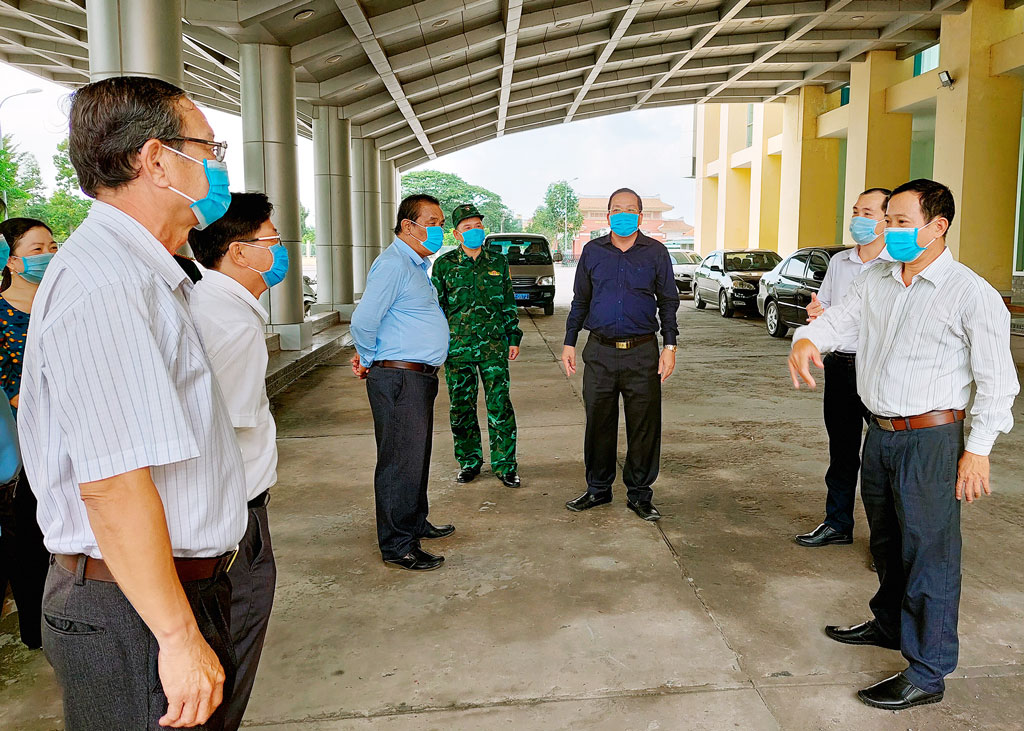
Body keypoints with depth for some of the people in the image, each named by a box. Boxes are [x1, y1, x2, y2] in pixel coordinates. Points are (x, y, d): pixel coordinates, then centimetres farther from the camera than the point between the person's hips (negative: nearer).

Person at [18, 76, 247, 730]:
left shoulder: (138, 275, 14)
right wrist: (179, 637, -21)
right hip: (134, 613, -10)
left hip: (177, 590, 10)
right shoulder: (105, 286, -21)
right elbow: (113, 484, -26)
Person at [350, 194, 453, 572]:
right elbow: (364, 320, -22)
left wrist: (369, 358, 17)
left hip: (420, 376, 10)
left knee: (417, 456, 20)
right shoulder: (392, 264, -16)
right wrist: (368, 361, -7)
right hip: (399, 378, -10)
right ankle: (397, 546, 6)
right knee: (400, 461, -3)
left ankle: (415, 524, 34)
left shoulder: (417, 265, 18)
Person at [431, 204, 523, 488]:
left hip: (494, 346, 0)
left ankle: (505, 465, 9)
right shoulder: (444, 264, 4)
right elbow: (435, 306, 8)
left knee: (500, 406, -3)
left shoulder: (498, 262, 8)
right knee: (461, 408, 7)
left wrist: (514, 338, 9)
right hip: (457, 347, 0)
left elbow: (509, 304, 13)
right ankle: (469, 462, 23)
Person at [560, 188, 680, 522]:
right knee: (598, 423, 7)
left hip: (642, 353, -1)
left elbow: (668, 302, 8)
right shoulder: (592, 251, 9)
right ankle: (598, 488, 23)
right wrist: (569, 343, 9)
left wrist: (670, 346, 0)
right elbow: (580, 301, 15)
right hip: (600, 352, 1)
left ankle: (639, 494, 17)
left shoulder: (656, 252, 5)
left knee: (644, 426, 3)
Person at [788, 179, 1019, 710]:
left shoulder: (971, 293, -10)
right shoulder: (875, 282, 8)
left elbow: (996, 380, -10)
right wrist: (806, 340, -20)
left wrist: (978, 450, -13)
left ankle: (927, 674, 11)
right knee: (887, 541, 22)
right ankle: (890, 624, 42)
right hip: (879, 433, 7)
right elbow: (837, 320, 4)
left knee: (929, 552, 0)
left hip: (931, 438, -7)